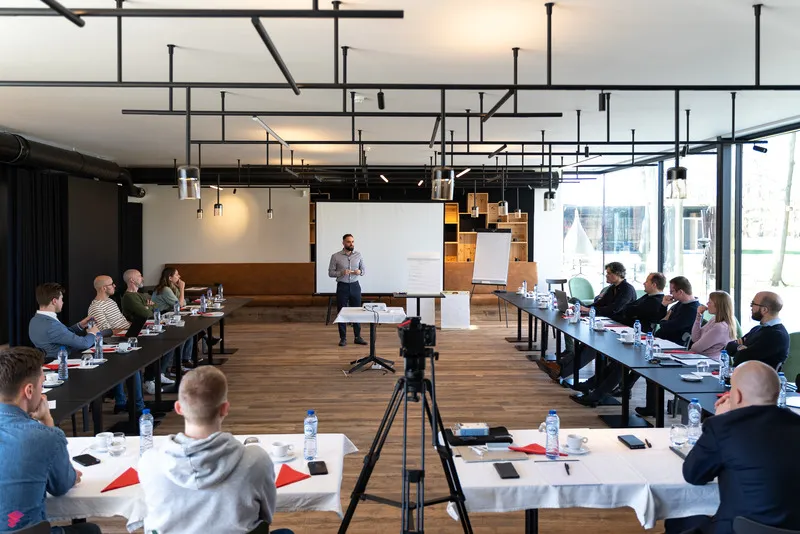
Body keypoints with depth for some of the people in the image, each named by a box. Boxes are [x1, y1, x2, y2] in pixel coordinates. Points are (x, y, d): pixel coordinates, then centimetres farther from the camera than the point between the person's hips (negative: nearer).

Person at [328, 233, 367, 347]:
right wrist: (341, 272, -20)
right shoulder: (335, 256, -5)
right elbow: (330, 273, -3)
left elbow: (363, 269, 8)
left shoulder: (358, 255, 2)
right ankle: (343, 338, 11)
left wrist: (360, 272, -15)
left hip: (355, 286, 2)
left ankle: (358, 337, 15)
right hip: (342, 286, -2)